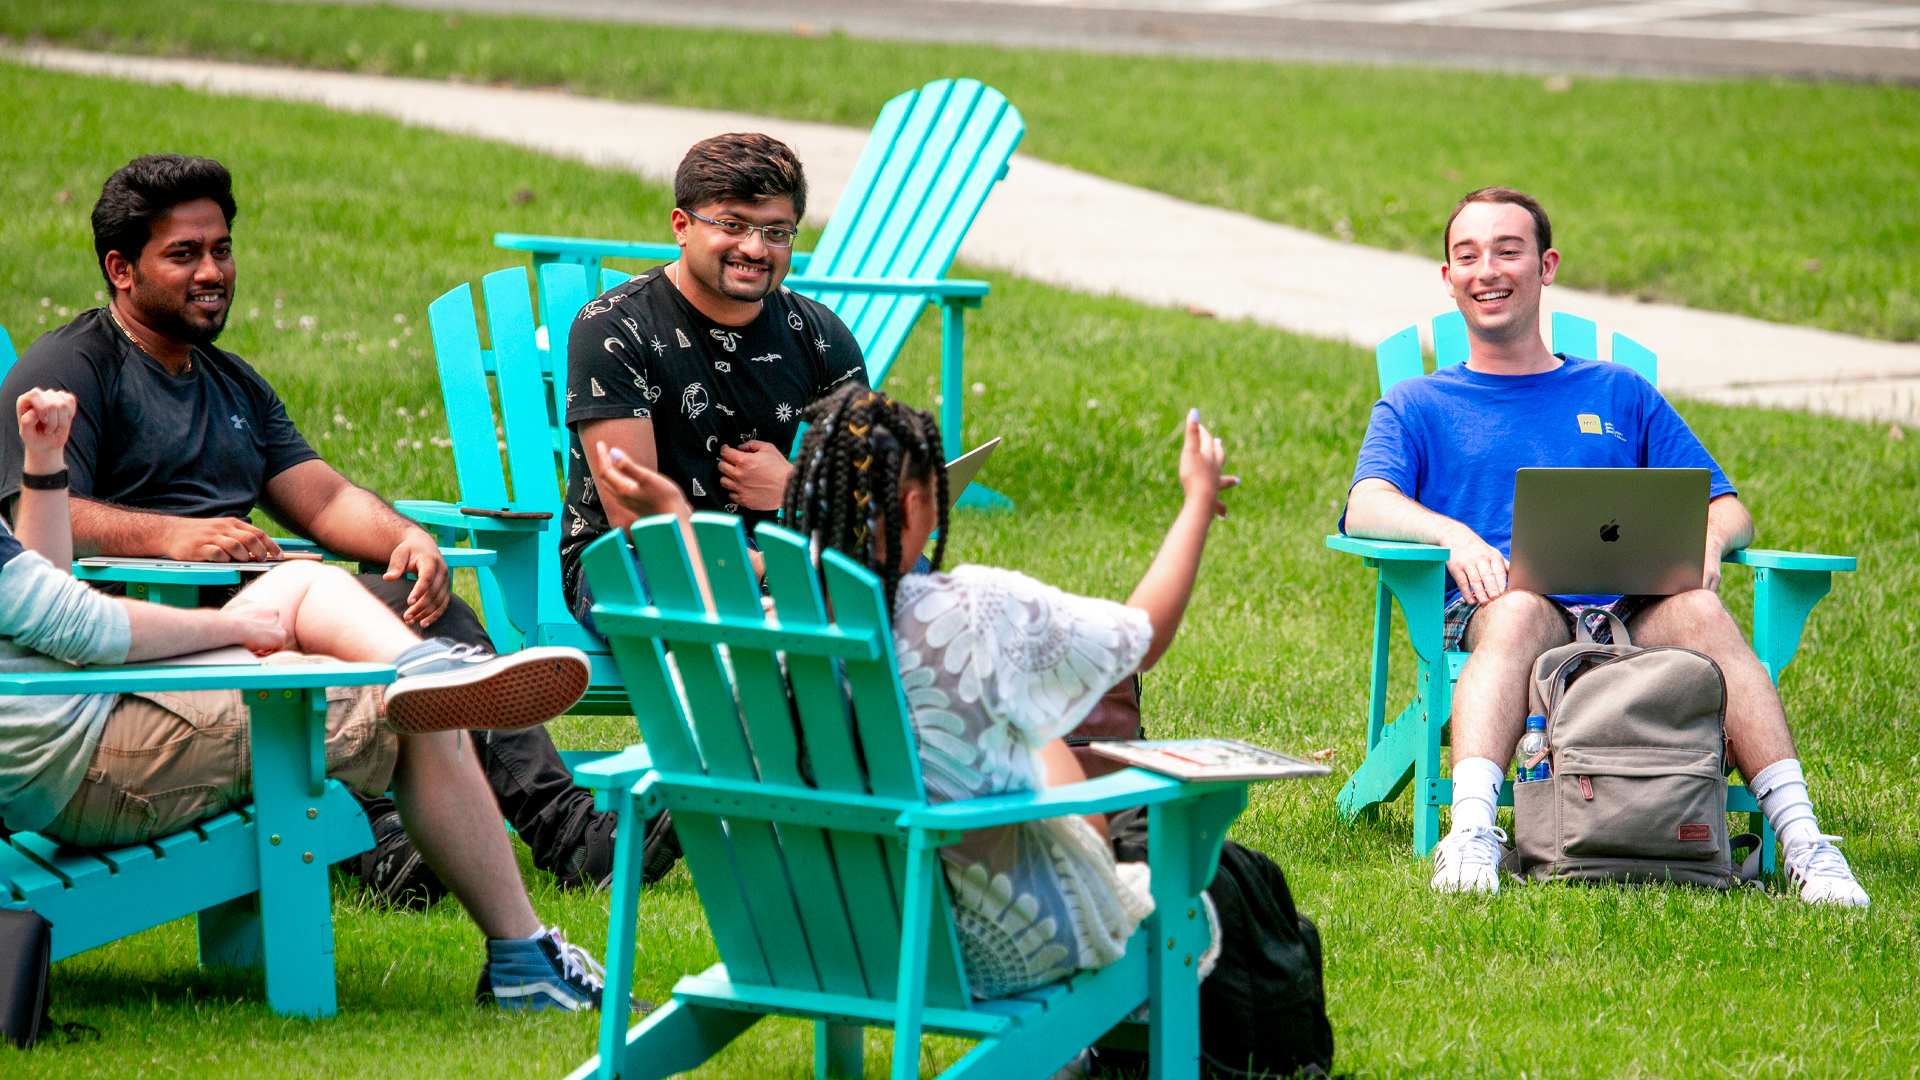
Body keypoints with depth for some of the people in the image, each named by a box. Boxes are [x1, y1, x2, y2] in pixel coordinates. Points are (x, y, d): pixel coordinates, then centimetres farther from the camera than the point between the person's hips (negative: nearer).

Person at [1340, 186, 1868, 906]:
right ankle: (1470, 835, -59)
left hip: (1628, 613, 2)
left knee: (1697, 612, -34)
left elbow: (1728, 510, 23)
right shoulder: (1417, 407, 23)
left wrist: (1707, 540, -4)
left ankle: (1802, 841, -45)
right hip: (1486, 621, -2)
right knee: (1520, 606, -39)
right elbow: (1367, 507, 2)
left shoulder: (1620, 395, 29)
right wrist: (1451, 534, -21)